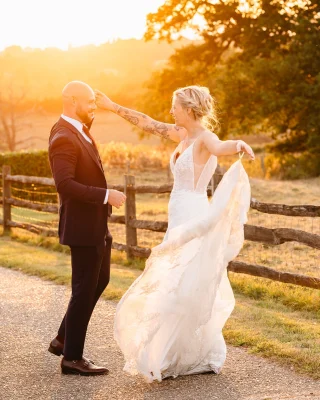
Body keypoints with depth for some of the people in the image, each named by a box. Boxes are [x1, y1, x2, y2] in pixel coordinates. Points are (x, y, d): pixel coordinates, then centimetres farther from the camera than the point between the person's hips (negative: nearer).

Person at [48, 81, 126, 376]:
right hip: (82, 226, -10)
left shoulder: (79, 130, 11)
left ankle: (64, 340, 30)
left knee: (99, 281, 20)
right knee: (85, 289, -1)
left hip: (97, 225, 10)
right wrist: (106, 196, -26)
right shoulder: (63, 138, -20)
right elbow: (65, 184, -29)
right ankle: (72, 357, 10)